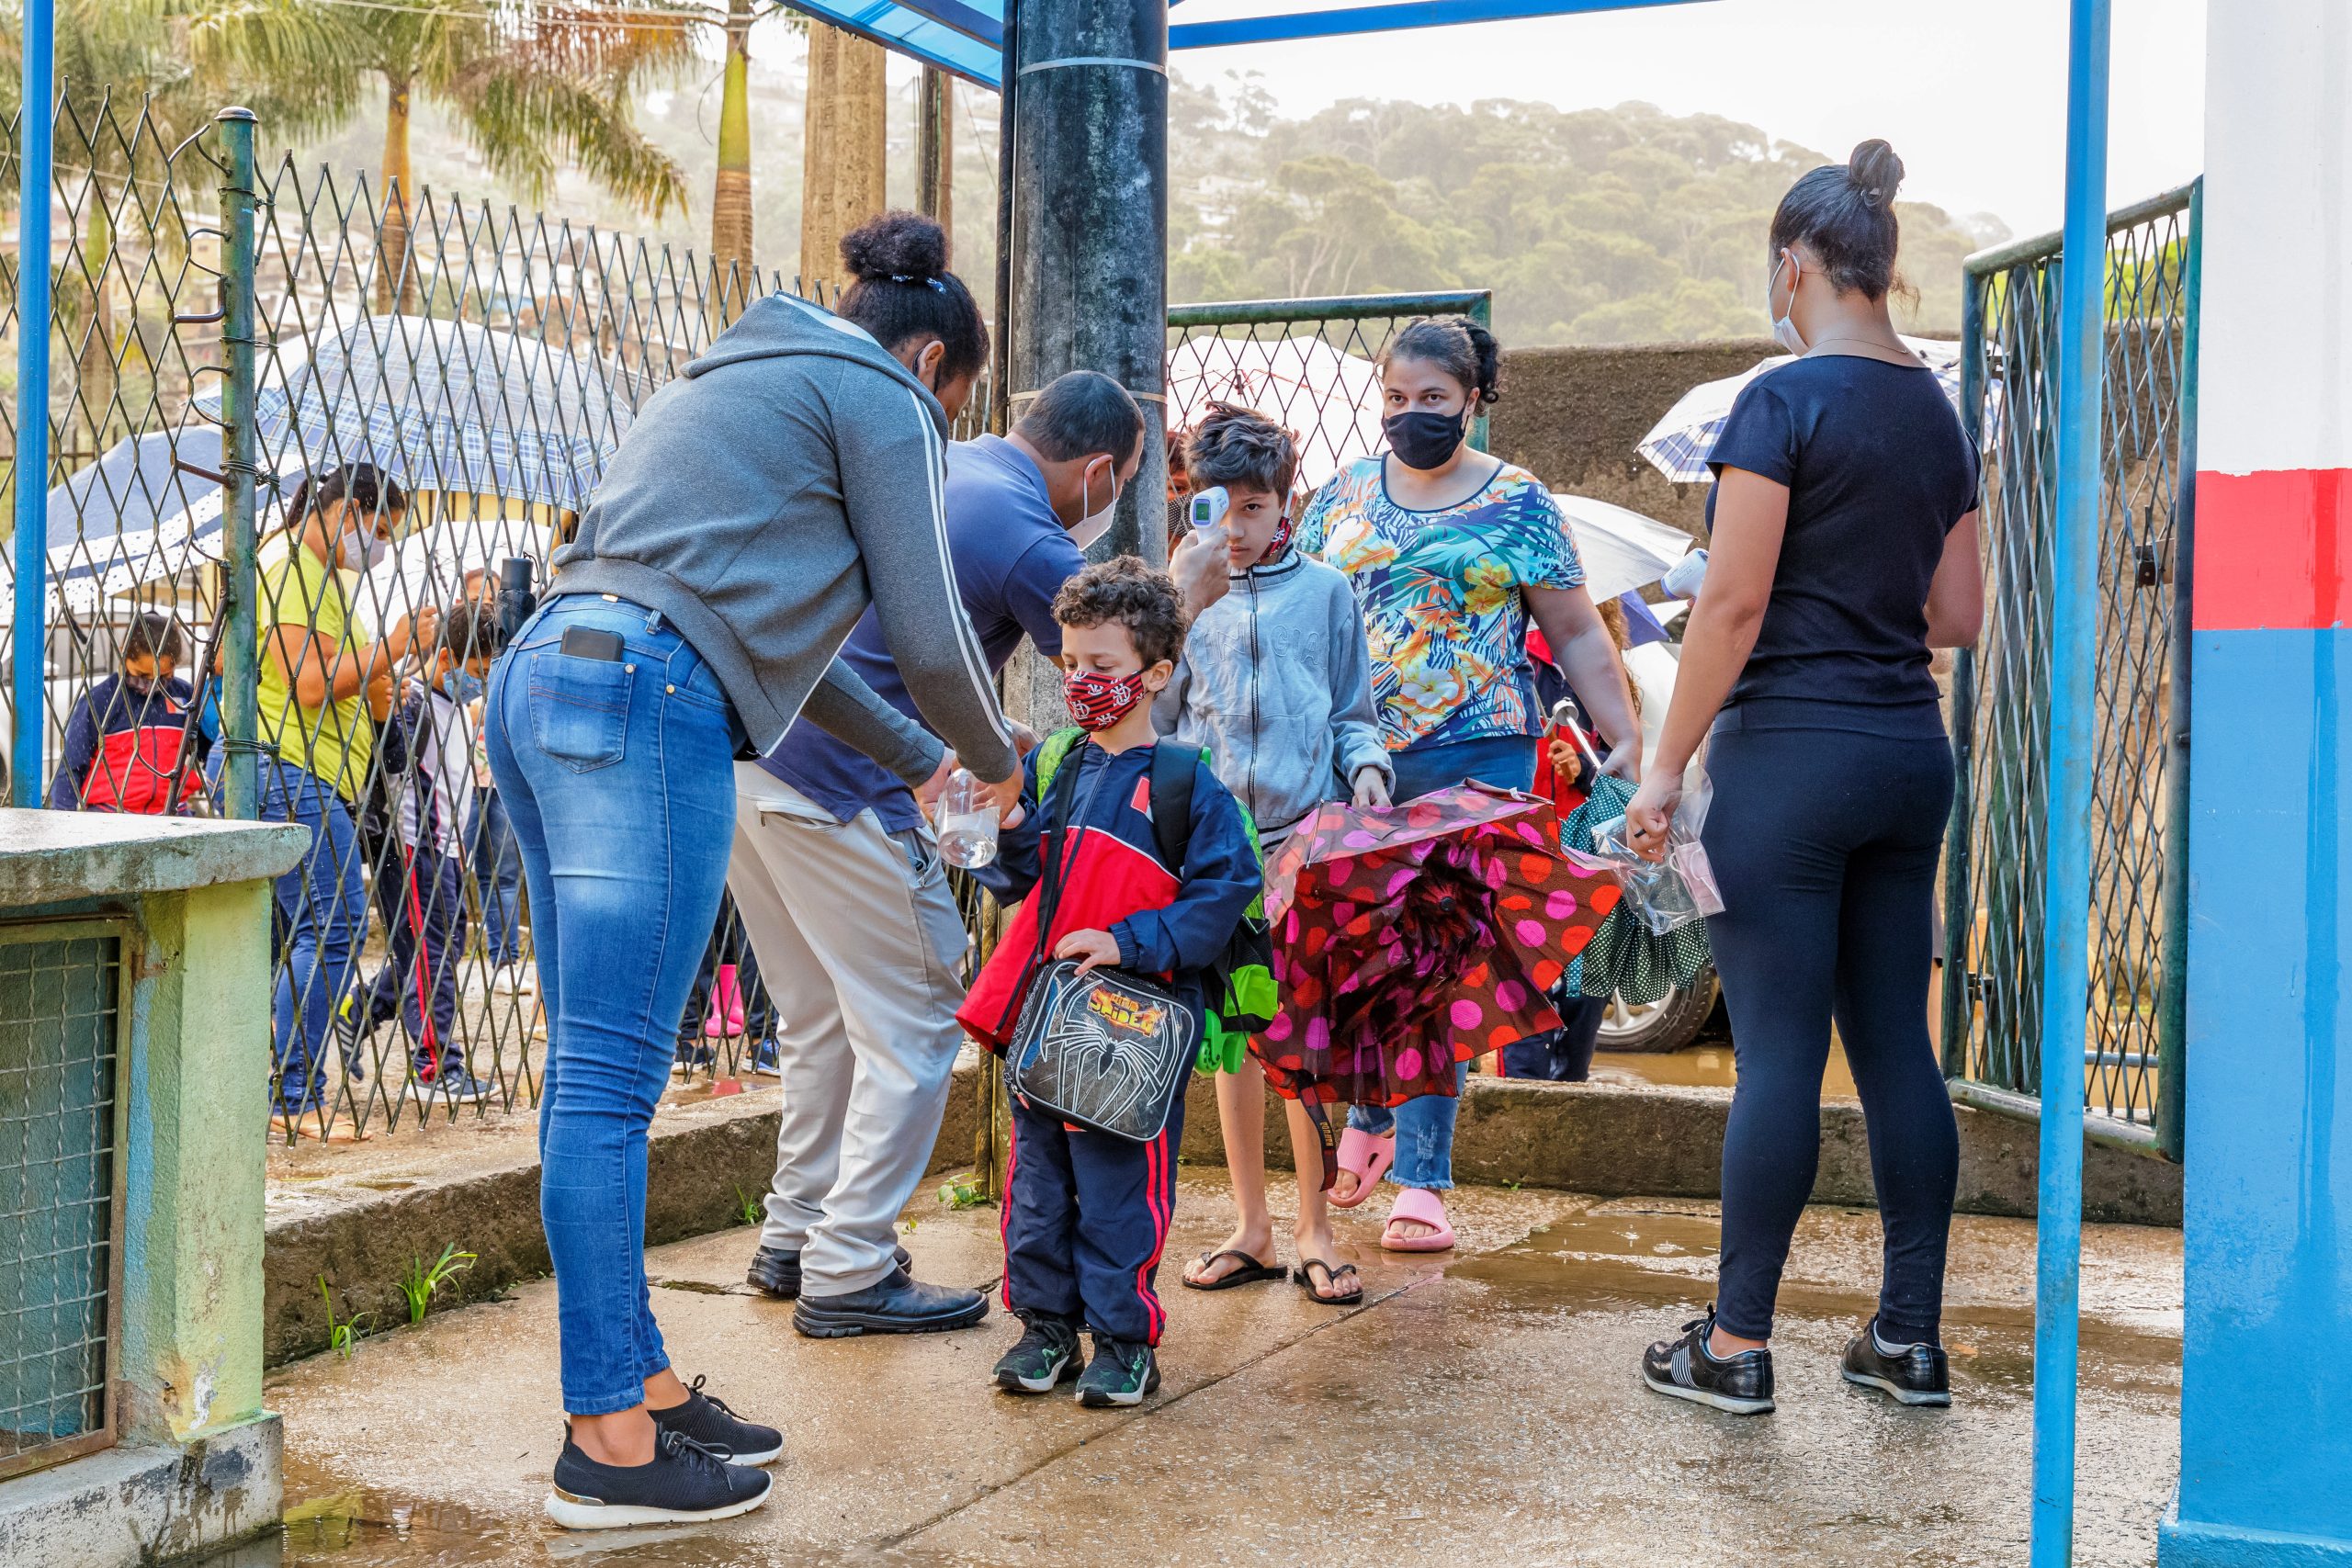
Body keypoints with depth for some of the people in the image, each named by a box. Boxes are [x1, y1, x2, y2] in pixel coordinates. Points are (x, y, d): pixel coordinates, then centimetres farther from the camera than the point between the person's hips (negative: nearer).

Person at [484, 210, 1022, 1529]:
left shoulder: (739, 380, 32)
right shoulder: (879, 396, 6)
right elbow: (931, 637, 1)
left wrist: (918, 758, 42)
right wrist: (1002, 764, 21)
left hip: (541, 681, 10)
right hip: (643, 700, -10)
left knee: (597, 1072, 11)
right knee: (611, 1077, -9)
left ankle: (637, 1381, 18)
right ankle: (608, 1441, -4)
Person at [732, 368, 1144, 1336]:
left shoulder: (943, 463, 13)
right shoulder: (1030, 545, -12)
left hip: (748, 757, 9)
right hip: (840, 791, -9)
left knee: (823, 1022, 21)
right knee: (914, 1028, 3)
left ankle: (794, 1236, 29)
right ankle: (848, 1274, 6)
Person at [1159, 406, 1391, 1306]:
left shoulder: (1325, 593, 8)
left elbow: (1353, 713, 11)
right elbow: (1160, 718, 16)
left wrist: (1365, 767, -6)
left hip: (1309, 836, -1)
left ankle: (1313, 1232, 9)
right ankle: (1251, 1225, 17)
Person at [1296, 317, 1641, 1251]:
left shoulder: (1519, 502, 5)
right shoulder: (1343, 497, 12)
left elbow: (1576, 633, 7)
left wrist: (1628, 739, 1)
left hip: (1476, 755, -2)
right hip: (1352, 760, 3)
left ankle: (1420, 1180, 2)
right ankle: (1367, 1122, 30)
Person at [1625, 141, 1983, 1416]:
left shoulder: (1785, 401, -11)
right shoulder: (1937, 413, 11)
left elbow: (1732, 606, -15)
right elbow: (1958, 617, 14)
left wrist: (1666, 769, -10)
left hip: (1789, 753, -7)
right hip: (1911, 753, 7)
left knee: (1779, 1056, -2)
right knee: (1896, 1048, 11)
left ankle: (1735, 1347, 7)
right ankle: (1910, 1338, 17)